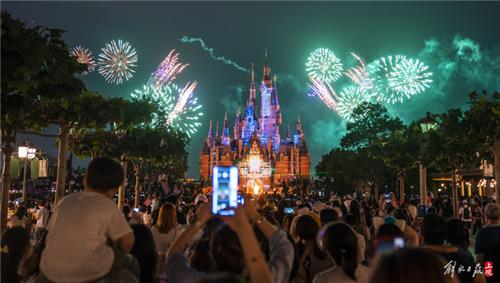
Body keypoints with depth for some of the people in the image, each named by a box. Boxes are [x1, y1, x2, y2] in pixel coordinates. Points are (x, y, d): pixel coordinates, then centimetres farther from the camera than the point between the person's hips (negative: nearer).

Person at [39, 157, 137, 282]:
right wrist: (119, 254, 21)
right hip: (90, 272, -5)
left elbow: (50, 237, 18)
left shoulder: (64, 201, 12)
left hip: (51, 272, 5)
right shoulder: (108, 206, -2)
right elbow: (127, 241, -2)